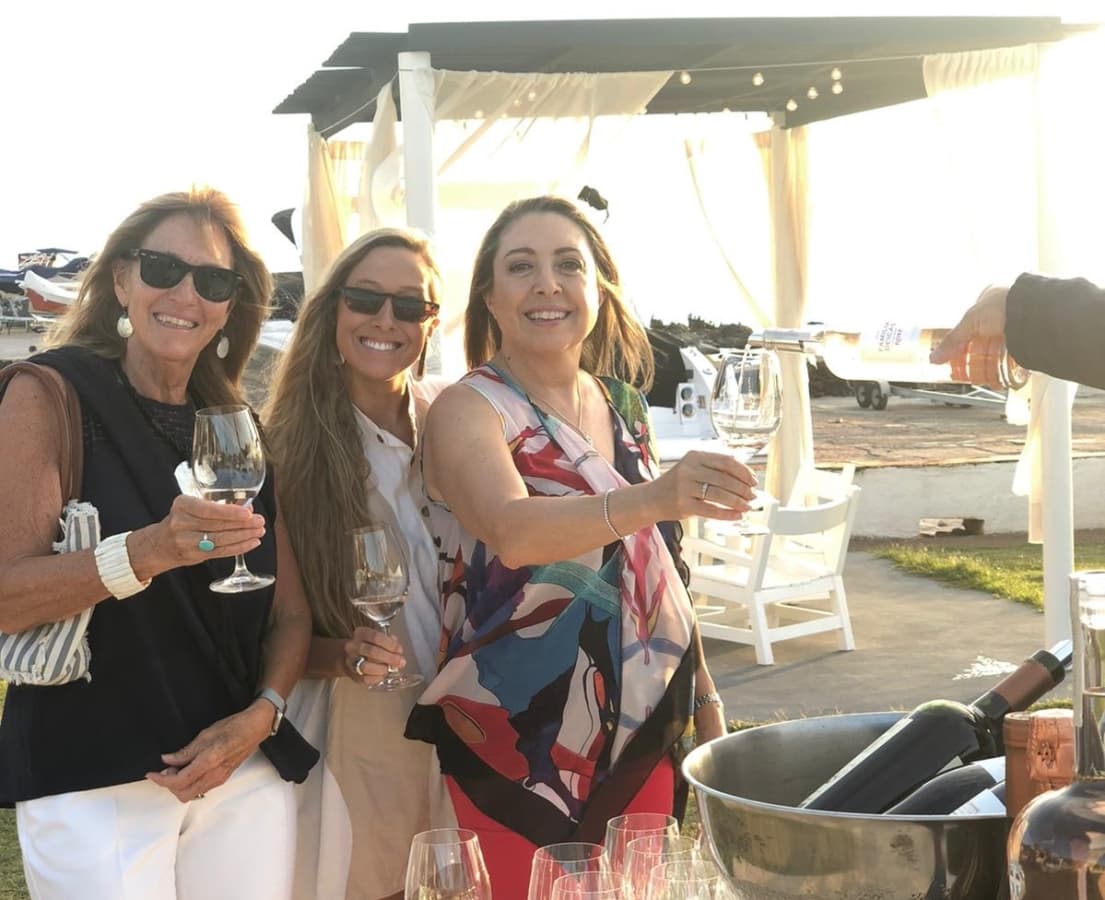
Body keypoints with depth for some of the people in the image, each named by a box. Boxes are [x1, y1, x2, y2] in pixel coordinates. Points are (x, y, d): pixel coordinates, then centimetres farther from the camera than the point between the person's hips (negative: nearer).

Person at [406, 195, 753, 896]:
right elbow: (514, 532, -33)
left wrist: (705, 694, 14)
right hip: (519, 747, -5)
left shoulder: (623, 405, 6)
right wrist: (649, 498, -48)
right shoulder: (468, 410, -12)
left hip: (641, 734, 6)